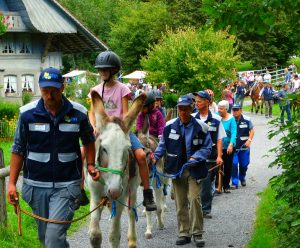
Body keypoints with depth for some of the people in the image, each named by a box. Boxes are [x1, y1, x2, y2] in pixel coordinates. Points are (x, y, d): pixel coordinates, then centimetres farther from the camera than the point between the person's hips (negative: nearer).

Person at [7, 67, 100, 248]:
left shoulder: (79, 114, -4)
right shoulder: (27, 114, -4)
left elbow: (89, 141, 14)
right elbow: (18, 150, 2)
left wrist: (91, 165, 0)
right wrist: (12, 183, -2)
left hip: (66, 185, -2)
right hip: (36, 185, 2)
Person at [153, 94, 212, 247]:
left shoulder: (200, 127, -6)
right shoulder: (170, 126, 0)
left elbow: (207, 147, 0)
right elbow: (163, 145, 10)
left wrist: (196, 157, -14)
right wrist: (156, 156, -6)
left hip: (194, 170, -3)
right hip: (177, 169, 3)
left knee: (194, 199, -11)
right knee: (180, 203, 9)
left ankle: (197, 233, 2)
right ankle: (184, 233, 19)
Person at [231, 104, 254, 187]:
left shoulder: (247, 120, -4)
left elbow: (251, 130, 3)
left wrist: (249, 140, -13)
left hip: (244, 147, 2)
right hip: (233, 147, -1)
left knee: (244, 164, 12)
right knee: (234, 164, -10)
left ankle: (242, 178, 39)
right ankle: (234, 182, -3)